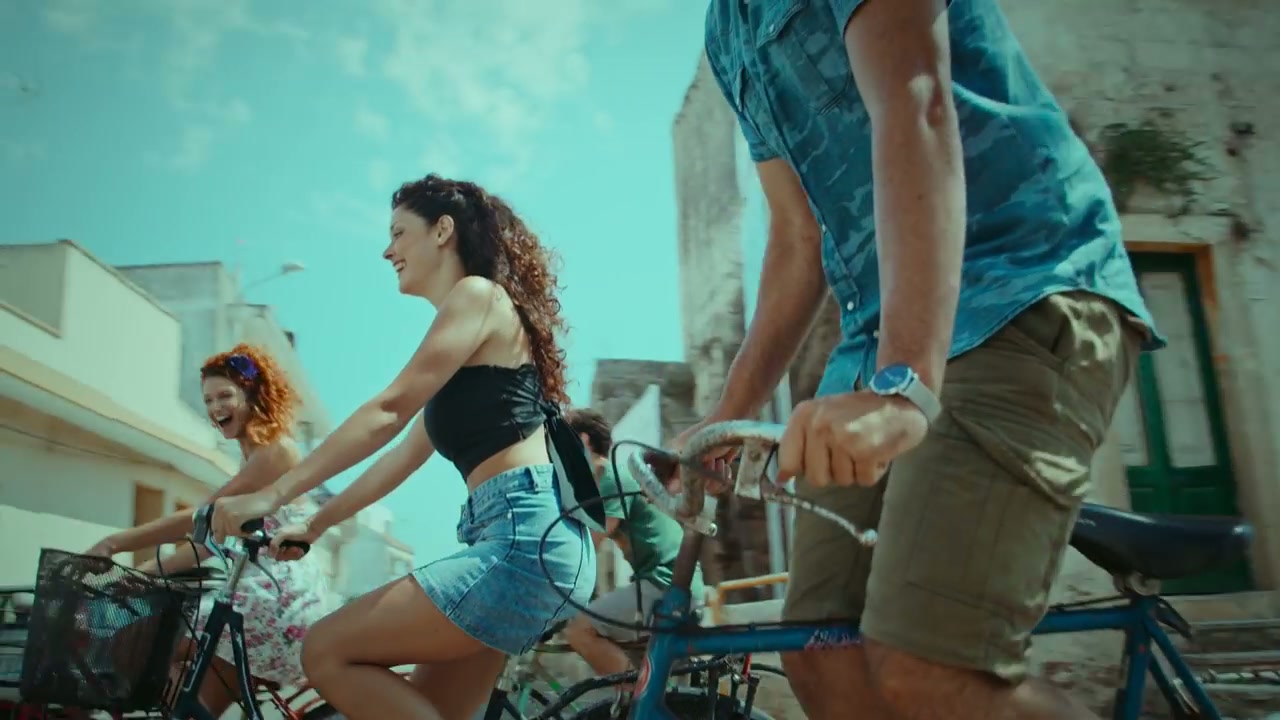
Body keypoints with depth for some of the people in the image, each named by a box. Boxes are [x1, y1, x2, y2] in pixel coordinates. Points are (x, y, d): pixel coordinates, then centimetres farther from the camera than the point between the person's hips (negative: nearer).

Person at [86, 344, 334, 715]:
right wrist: (145, 570, 5)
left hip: (281, 596, -9)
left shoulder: (276, 450, -10)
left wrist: (113, 544, -14)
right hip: (266, 595, 9)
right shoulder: (255, 458, 22)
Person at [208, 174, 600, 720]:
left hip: (527, 537, -10)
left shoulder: (479, 293, -2)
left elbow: (388, 410, -11)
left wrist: (272, 496, -10)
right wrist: (314, 525, 27)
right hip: (521, 541, 10)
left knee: (327, 654, -7)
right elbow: (404, 455, 27)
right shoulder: (464, 346, 26)